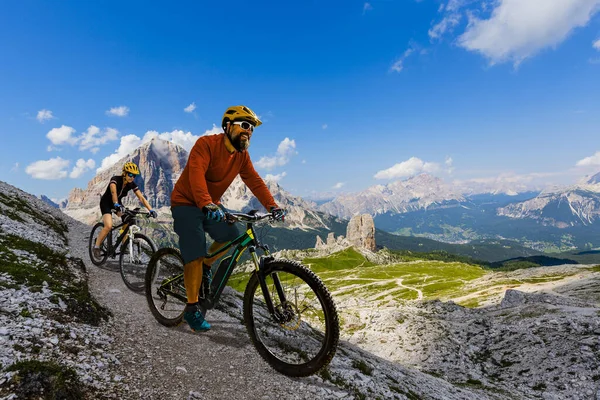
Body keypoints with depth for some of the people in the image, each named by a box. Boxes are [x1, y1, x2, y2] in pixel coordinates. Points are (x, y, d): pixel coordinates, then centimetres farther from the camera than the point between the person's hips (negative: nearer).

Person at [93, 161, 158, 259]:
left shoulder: (132, 184, -14)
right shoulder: (115, 179, -28)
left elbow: (142, 198, -22)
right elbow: (113, 192, -47)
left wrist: (151, 210, -35)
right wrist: (117, 205, -64)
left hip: (118, 203, 5)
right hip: (106, 202, -5)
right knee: (109, 226, -25)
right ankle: (96, 246, -4)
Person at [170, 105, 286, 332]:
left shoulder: (242, 155, -2)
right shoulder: (206, 144, -22)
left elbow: (254, 181, -7)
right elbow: (196, 175, -35)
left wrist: (272, 206, -20)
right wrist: (207, 205, -50)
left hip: (212, 204, 7)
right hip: (187, 203, -6)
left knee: (231, 236, -12)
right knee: (195, 254, -12)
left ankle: (205, 267, 16)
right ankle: (192, 309, 1)